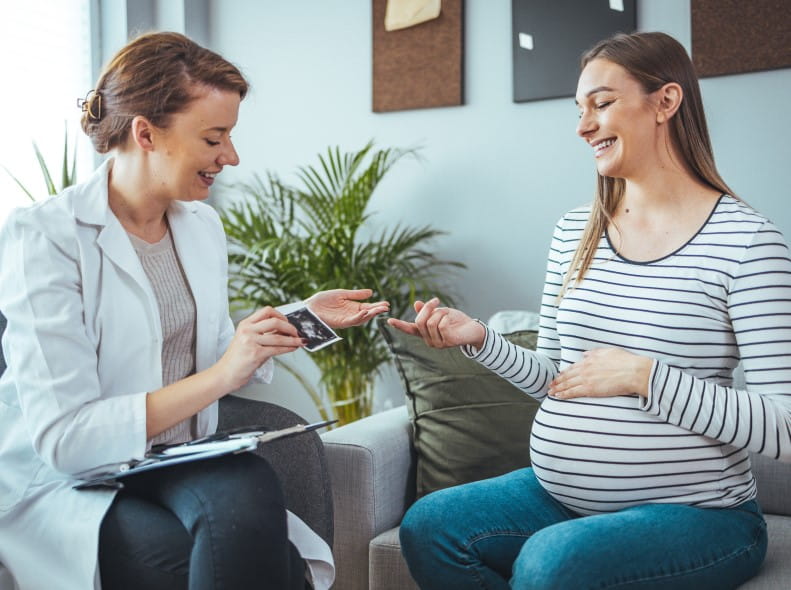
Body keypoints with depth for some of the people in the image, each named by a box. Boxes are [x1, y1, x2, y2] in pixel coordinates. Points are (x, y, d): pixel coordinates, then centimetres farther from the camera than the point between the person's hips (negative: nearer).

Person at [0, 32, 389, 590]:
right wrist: (219, 376, -22)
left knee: (249, 490, -29)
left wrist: (300, 320, 5)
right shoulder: (45, 235, -13)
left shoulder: (203, 225, 7)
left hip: (182, 468, 5)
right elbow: (62, 438, -19)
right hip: (65, 483, -5)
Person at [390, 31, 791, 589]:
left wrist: (644, 376, -23)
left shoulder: (745, 240, -11)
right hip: (558, 493, 6)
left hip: (693, 512, -5)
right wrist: (479, 339, -4)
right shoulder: (574, 231, 7)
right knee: (426, 525, -14)